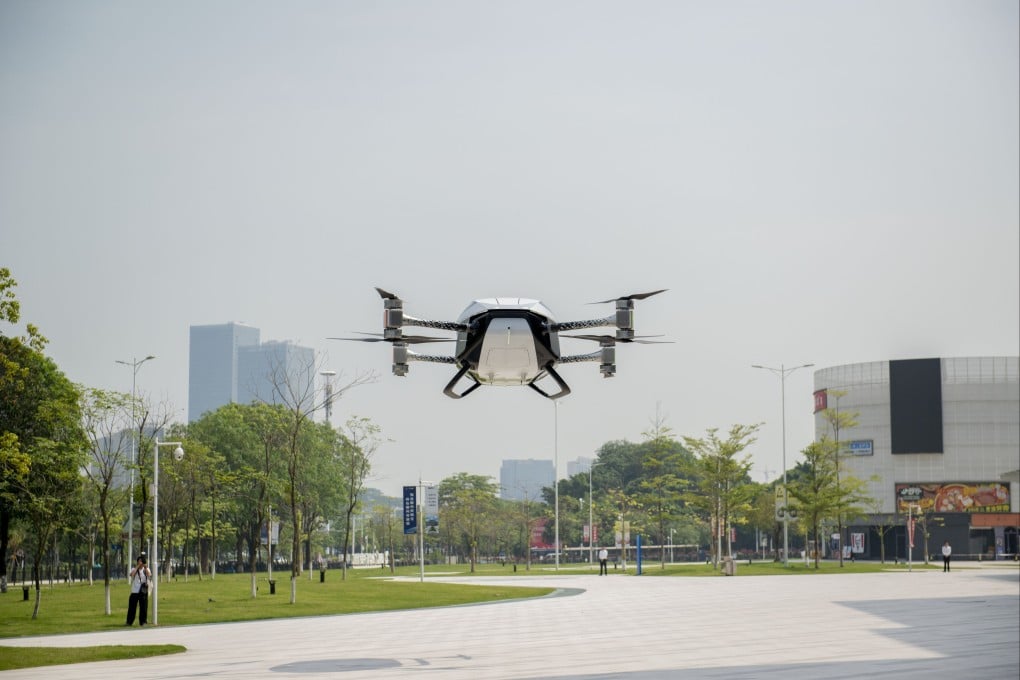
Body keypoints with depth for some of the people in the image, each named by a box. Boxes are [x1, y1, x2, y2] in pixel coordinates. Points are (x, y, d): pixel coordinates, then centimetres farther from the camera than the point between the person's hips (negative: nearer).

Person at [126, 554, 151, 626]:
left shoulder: (146, 569, 7)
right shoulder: (134, 569, 7)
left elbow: (149, 575, -14)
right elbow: (132, 574, -15)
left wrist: (146, 568, -20)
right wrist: (137, 567, -13)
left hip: (143, 591, -1)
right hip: (134, 591, 1)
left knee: (143, 607, -2)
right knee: (132, 606, 2)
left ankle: (143, 621, 7)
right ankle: (129, 622, 11)